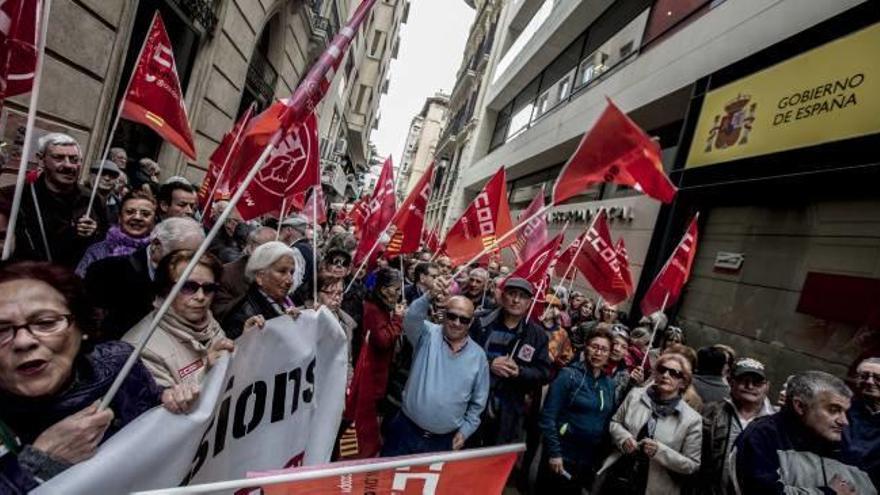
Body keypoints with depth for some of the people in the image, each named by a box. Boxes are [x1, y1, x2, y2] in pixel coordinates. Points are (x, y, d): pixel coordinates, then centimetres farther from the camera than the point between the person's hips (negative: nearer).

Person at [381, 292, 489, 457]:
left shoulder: (478, 356, -1)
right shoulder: (428, 334, -7)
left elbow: (478, 402, 9)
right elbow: (411, 319, -31)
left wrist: (465, 431, 3)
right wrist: (430, 295, -46)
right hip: (406, 431, -1)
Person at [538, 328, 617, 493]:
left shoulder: (610, 384, 4)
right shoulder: (569, 375, -12)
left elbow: (609, 420, 11)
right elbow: (548, 416, -15)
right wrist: (554, 452, -17)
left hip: (589, 460, 5)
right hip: (561, 456, -5)